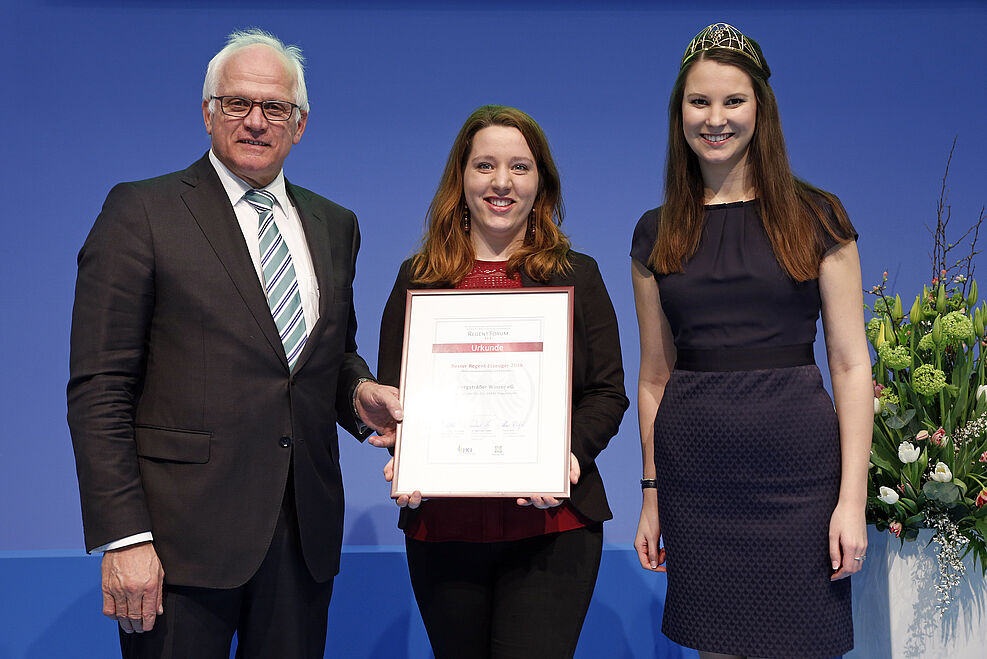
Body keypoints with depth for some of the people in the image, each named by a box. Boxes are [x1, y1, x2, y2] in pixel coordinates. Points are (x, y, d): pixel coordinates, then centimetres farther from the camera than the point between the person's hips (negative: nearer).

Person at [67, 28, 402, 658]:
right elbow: (99, 389, -8)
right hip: (183, 534, -4)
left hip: (305, 535, 5)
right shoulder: (142, 212, -3)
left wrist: (359, 392, -1)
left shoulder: (334, 225, 13)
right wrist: (123, 538, -15)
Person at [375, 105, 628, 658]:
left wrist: (571, 452, -15)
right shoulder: (418, 278, 10)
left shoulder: (577, 276, 8)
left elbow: (608, 393, 5)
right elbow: (389, 392, 10)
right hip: (442, 525, 2)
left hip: (552, 527, -1)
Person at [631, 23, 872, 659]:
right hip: (694, 476, 2)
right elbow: (655, 375, 11)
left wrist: (853, 498, -8)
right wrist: (652, 496, 9)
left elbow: (851, 364, -1)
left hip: (796, 465, -2)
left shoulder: (817, 218, 1)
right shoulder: (656, 234, 8)